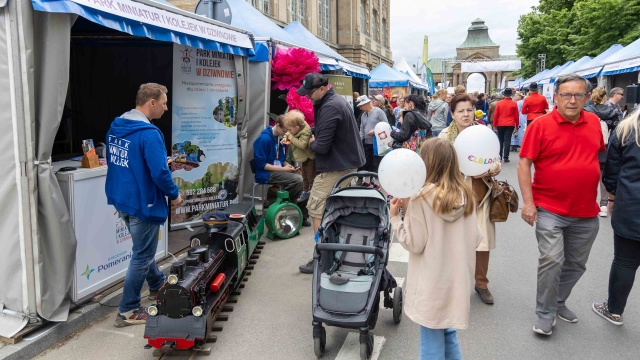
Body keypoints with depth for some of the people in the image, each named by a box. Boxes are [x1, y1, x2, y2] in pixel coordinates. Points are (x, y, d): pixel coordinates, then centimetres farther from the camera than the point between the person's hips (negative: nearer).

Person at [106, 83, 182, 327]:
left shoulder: (115, 127, 6)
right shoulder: (149, 133, -23)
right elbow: (159, 172, -25)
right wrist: (174, 195, -9)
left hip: (121, 199, 9)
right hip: (142, 202, -9)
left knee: (143, 247, 26)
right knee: (142, 256, 5)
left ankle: (157, 285, 46)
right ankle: (128, 311, 14)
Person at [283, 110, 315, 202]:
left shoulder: (305, 133, -31)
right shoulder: (296, 129, -7)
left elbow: (302, 144, -40)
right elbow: (288, 133, 11)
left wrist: (292, 138, -30)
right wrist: (286, 137, -11)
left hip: (309, 158, -9)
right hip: (302, 158, 9)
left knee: (311, 177, 4)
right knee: (304, 176, 23)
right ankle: (305, 192, 38)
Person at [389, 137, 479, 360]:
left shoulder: (421, 197, -17)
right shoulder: (466, 195, -1)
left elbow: (414, 244, -14)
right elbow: (475, 239, 5)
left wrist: (394, 217, -5)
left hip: (431, 284, -5)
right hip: (457, 280, 5)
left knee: (432, 342, 10)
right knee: (448, 333, 23)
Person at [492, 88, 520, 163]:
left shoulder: (499, 103, -1)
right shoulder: (514, 104, -3)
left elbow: (495, 115, 1)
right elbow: (516, 115, 2)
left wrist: (494, 125, 10)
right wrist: (517, 125, 12)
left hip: (500, 125, 1)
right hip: (510, 125, -1)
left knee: (500, 140, 12)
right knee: (507, 141, -1)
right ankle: (505, 157, -4)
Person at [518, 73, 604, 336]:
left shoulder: (594, 122, 4)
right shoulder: (541, 125, -10)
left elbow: (601, 155, 18)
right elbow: (524, 163, -11)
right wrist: (528, 202, -17)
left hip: (587, 211, 5)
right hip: (550, 209, -5)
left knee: (576, 264, 16)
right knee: (551, 261, -10)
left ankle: (558, 302, 37)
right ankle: (546, 314, 9)